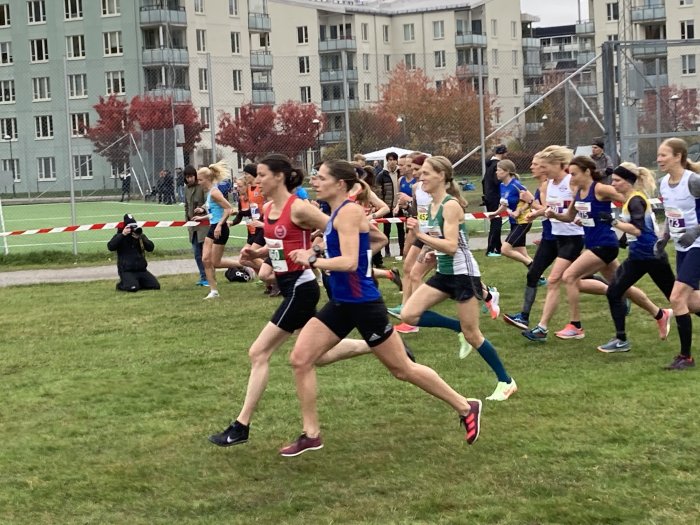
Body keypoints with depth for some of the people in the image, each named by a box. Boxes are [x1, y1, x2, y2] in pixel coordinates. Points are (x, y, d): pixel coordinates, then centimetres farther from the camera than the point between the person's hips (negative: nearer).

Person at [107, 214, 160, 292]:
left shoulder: (140, 235, 11)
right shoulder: (120, 236, 1)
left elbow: (151, 248, -1)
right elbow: (110, 247, -17)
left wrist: (141, 238, -14)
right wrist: (122, 235, -20)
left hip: (141, 270, 4)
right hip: (127, 271, -4)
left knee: (156, 286, -9)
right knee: (133, 288, -29)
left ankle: (138, 282, 15)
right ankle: (121, 284, 4)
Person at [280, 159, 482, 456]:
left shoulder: (348, 212, -19)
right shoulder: (336, 214, 9)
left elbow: (349, 263, -28)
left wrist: (312, 260, -20)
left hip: (363, 304, -9)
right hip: (341, 303, 9)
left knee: (402, 369, 5)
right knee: (300, 359, -1)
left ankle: (466, 408, 22)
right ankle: (311, 434, 8)